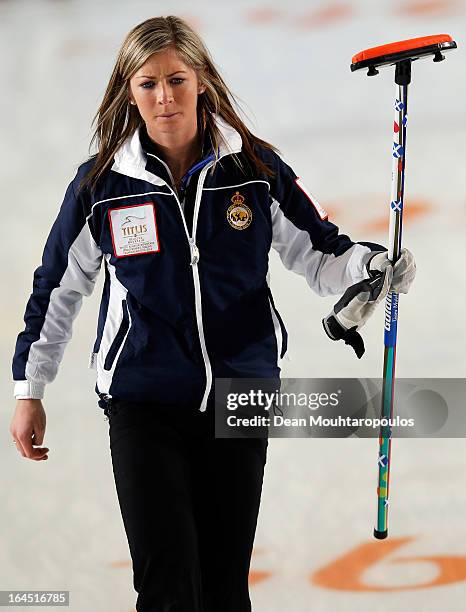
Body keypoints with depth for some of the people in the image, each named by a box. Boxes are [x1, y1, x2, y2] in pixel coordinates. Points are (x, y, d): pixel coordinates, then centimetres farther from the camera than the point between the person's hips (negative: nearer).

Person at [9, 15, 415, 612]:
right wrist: (29, 390, 12)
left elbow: (320, 253, 5)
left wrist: (373, 263, -17)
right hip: (143, 406, -1)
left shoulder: (255, 169, -2)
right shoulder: (100, 184, -2)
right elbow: (56, 290, 9)